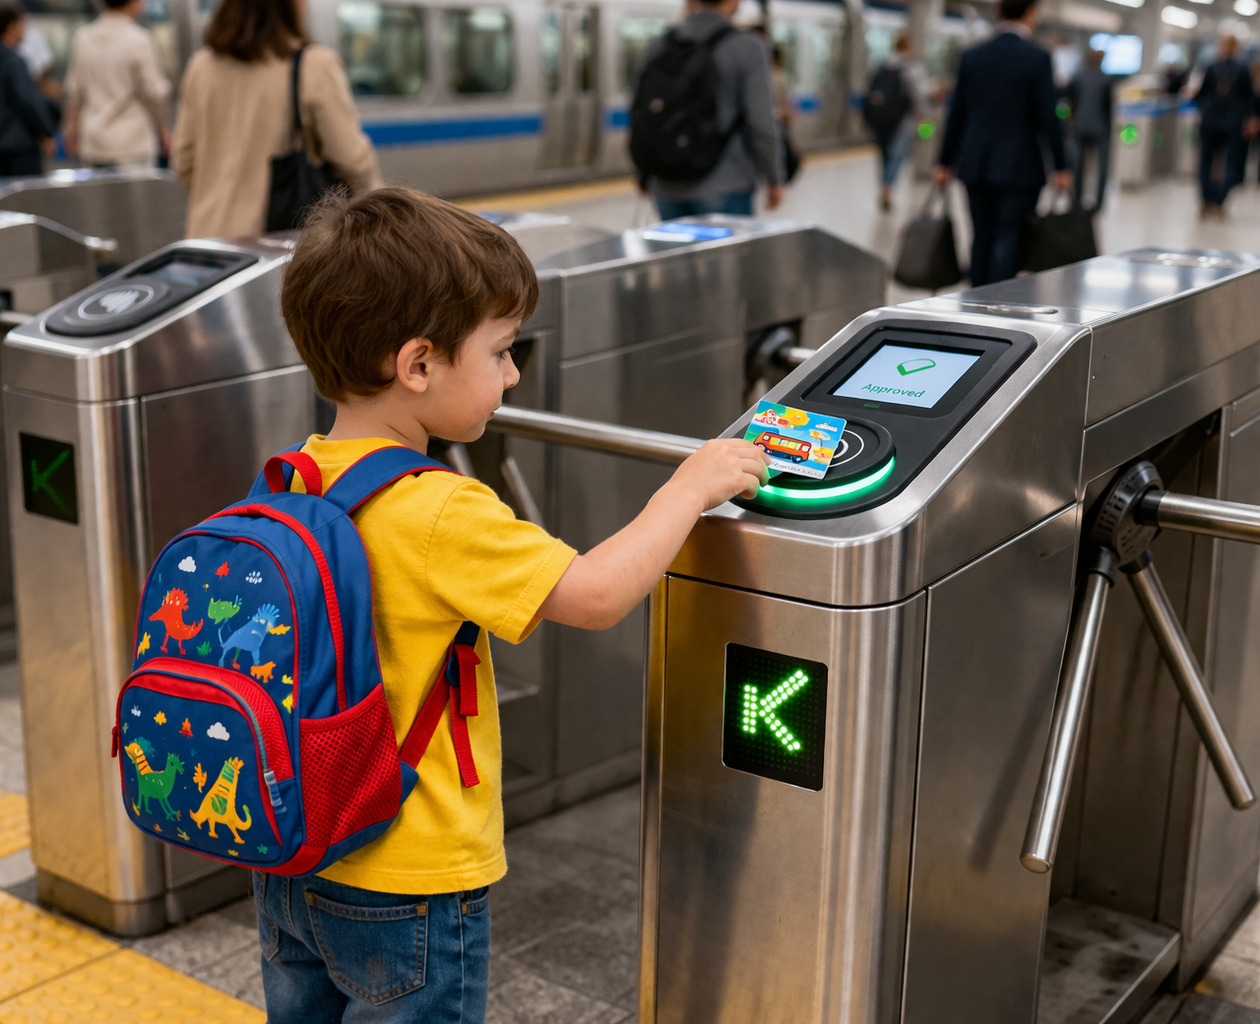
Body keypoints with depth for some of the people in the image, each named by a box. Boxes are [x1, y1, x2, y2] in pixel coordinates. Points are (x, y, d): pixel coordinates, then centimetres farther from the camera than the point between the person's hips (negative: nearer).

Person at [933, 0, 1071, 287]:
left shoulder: (972, 56, 3)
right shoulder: (1038, 59, -8)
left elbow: (957, 113, 7)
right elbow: (1048, 118, -10)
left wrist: (945, 163, 13)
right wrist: (1061, 167, -3)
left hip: (975, 165, 4)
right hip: (1018, 167, -4)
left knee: (981, 238, 12)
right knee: (1007, 242, -2)